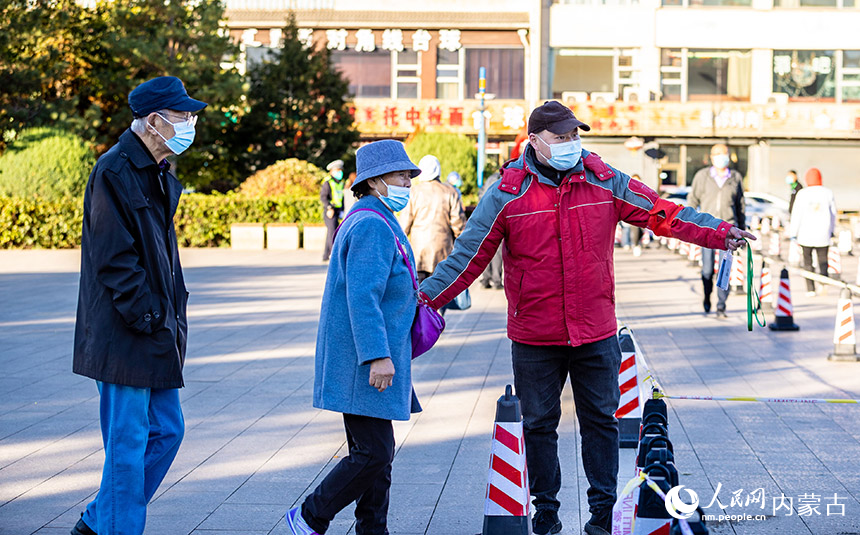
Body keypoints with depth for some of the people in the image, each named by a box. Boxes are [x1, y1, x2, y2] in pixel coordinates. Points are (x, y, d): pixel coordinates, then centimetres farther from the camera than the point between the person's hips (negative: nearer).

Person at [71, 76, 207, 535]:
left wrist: (175, 314, 11)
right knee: (128, 442, -3)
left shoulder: (158, 174, 15)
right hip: (126, 335, -10)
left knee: (167, 430, 12)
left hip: (158, 330, 10)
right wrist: (149, 318, -18)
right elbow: (112, 258, -19)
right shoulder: (114, 171, -14)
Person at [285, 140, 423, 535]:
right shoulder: (372, 226, -16)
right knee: (372, 454, -8)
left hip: (368, 364, 11)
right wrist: (378, 356, -27)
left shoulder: (378, 222, 19)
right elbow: (362, 297, -24)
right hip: (364, 365, -11)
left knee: (376, 453, 12)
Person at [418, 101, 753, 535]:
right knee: (539, 424, 9)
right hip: (534, 336, -1)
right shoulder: (508, 193, -7)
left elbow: (662, 214, 1)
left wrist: (718, 233, -7)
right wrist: (427, 296, -12)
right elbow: (469, 255, -5)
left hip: (596, 334, 1)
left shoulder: (605, 182, -1)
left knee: (600, 420, 7)